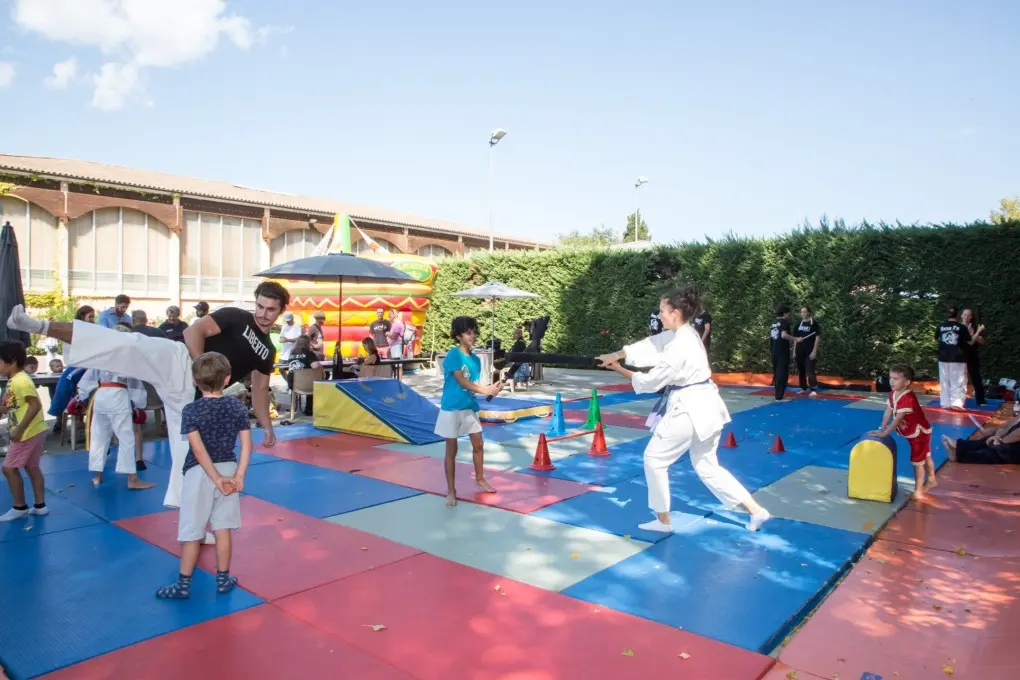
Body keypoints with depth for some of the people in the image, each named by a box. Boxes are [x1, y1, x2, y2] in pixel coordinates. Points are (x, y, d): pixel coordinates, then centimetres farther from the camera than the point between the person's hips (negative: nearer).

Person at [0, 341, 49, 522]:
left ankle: (19, 507, 8)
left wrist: (19, 429, -25)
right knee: (32, 467, 14)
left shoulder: (20, 381, -19)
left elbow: (35, 405, -25)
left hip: (28, 433, -10)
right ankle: (40, 505, 20)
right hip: (34, 431, 10)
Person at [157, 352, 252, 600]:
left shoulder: (191, 410, -12)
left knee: (191, 533, 8)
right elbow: (247, 446, -6)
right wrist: (238, 477, -5)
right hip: (229, 469, 3)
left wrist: (216, 479, -14)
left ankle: (183, 585, 20)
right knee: (223, 529, 13)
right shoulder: (237, 407, -3)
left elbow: (199, 451, -18)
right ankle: (223, 579, 22)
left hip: (199, 474, -3)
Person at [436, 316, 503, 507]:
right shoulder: (453, 354, -15)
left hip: (469, 407, 7)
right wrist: (485, 391, -26)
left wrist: (490, 388, -13)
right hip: (452, 408, -7)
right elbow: (462, 382, -21)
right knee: (452, 450, 2)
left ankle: (480, 479, 36)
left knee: (478, 444, 15)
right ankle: (451, 490, 13)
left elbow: (473, 385, 4)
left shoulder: (476, 359, 6)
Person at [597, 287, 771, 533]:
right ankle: (756, 510, 19)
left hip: (689, 409, -10)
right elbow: (650, 345, 7)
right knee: (706, 466, 20)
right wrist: (616, 355, -2)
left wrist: (619, 369, -3)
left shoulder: (679, 346, -22)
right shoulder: (683, 333, 6)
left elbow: (652, 381, -15)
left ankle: (663, 521, 18)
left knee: (655, 458, 6)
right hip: (705, 407, 10)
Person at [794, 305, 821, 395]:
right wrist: (794, 350, 10)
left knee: (810, 370, -11)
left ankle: (814, 390, -9)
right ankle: (803, 388, 22)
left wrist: (814, 351, -13)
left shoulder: (814, 323, -6)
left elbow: (818, 337, -8)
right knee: (800, 370, 11)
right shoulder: (799, 324, 10)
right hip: (799, 351, 6)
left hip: (809, 351, -6)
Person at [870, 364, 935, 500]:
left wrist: (884, 433, -31)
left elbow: (897, 420, -35)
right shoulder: (893, 394, -5)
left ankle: (918, 491, 5)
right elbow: (888, 412, -1)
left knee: (917, 461, -3)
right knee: (925, 457, 26)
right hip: (913, 433, 10)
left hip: (919, 433, -10)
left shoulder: (908, 398, -35)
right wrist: (881, 428, -7)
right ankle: (931, 480, 43)